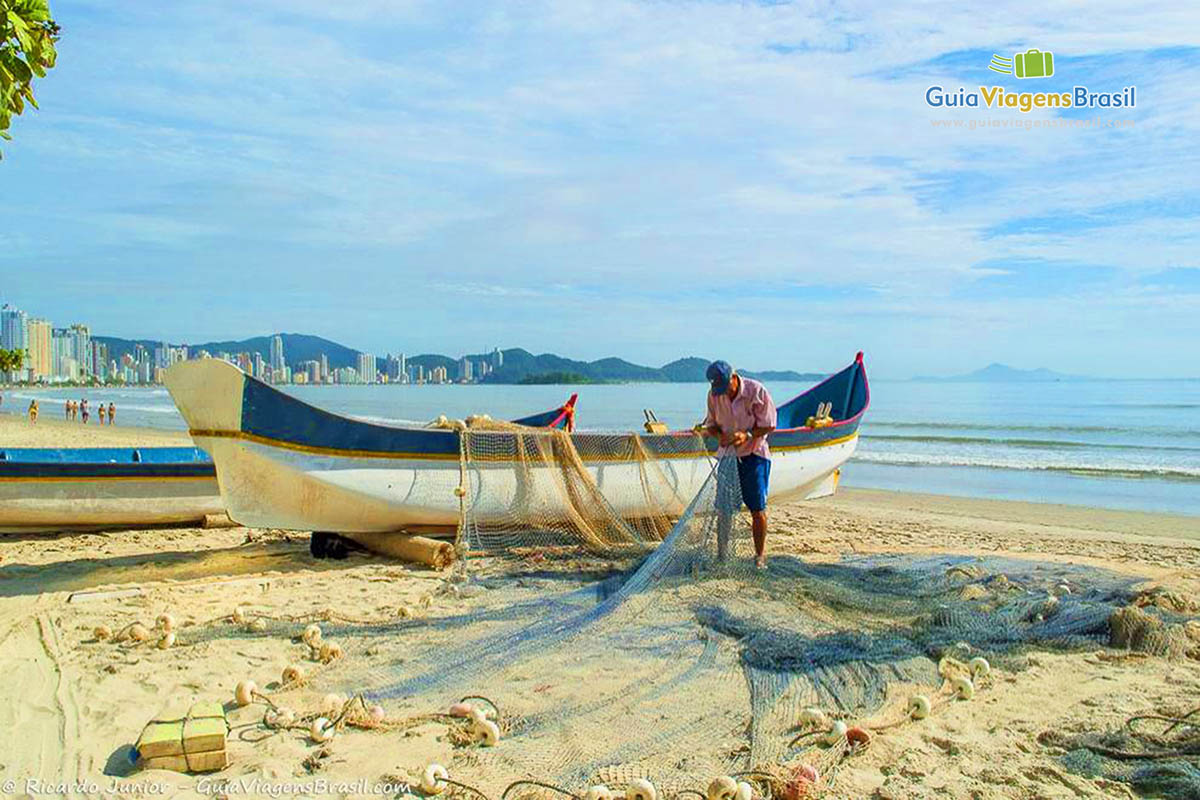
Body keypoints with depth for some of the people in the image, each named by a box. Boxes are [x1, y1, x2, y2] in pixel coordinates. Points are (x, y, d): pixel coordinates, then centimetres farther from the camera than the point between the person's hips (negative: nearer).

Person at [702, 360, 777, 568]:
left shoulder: (757, 391, -15)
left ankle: (760, 555, 9)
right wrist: (720, 435, -16)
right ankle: (721, 555, 17)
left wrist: (747, 435, -26)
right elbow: (711, 424, 7)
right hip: (728, 455, 3)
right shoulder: (714, 394, -3)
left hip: (754, 453, -3)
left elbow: (769, 425, -10)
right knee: (723, 508, 5)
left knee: (758, 508, -2)